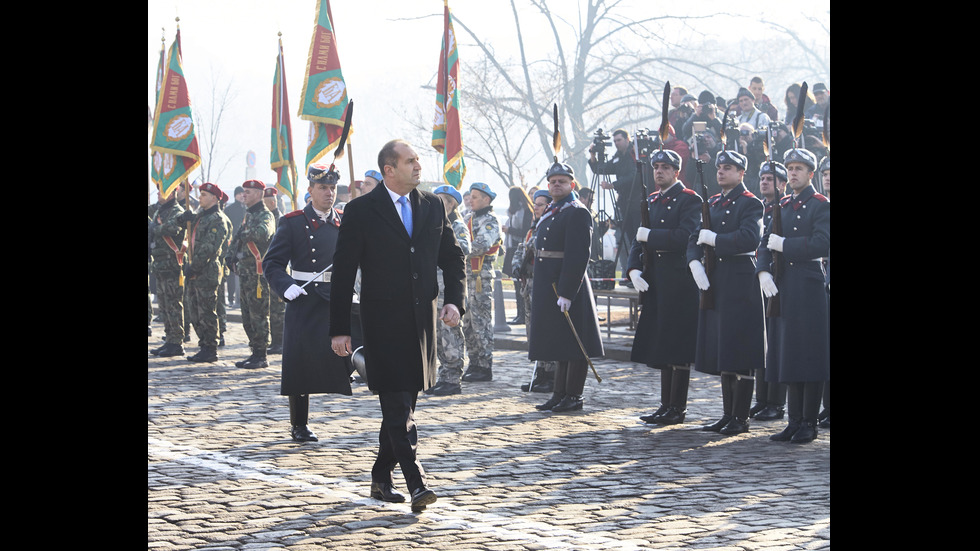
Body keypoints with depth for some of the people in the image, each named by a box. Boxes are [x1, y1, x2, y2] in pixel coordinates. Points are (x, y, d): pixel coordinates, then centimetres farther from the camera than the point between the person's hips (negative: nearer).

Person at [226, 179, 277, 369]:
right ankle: (255, 352, 18)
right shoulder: (249, 215, 18)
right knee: (247, 315, 11)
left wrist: (244, 234, -17)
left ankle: (261, 357, -3)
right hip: (246, 271, 9)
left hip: (258, 273, -9)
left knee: (258, 314, -6)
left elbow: (263, 232, -32)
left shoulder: (265, 215, -10)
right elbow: (238, 238, 27)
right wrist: (231, 255, 11)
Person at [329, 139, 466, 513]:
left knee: (402, 403, 11)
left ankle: (381, 478, 24)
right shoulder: (361, 212, -5)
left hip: (423, 319, 5)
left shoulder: (433, 207, 9)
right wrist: (339, 329, -6)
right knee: (398, 405, -11)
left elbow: (452, 258, 16)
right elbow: (343, 274, -3)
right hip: (384, 322, -5)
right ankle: (416, 484, -15)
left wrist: (455, 300, -1)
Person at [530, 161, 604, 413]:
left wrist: (567, 293, -23)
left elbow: (579, 256, -19)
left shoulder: (577, 213, -11)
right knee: (558, 344, 13)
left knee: (573, 346, -3)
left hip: (568, 288, -9)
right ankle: (560, 394, 19)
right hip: (548, 288, 9)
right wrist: (538, 289, 18)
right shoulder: (550, 213, 18)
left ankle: (574, 396, 2)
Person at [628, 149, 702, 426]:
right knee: (661, 348, 11)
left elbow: (685, 237, -21)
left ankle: (677, 409, -1)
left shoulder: (689, 200, -7)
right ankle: (666, 406, 17)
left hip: (680, 285, -8)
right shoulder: (652, 201, 17)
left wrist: (650, 235, -13)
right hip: (655, 285, 8)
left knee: (678, 350, -5)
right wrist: (634, 270, -2)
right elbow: (639, 240, 15)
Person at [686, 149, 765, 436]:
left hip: (740, 283, -7)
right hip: (714, 283, 7)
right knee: (721, 351, 10)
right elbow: (695, 239, 12)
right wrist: (695, 264, -6)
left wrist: (714, 238, -17)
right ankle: (727, 414, 17)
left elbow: (749, 239, -21)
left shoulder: (751, 204, -6)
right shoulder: (712, 203, 16)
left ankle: (741, 418, -1)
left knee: (740, 353, -5)